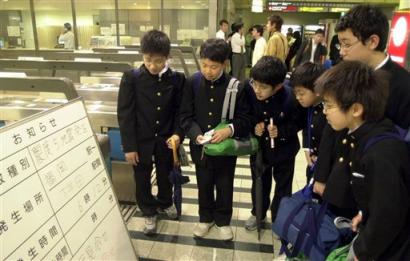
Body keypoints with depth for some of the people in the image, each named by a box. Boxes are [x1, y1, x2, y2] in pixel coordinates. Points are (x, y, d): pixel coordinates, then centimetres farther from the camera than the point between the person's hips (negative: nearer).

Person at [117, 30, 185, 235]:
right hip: (141, 140, -1)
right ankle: (149, 212, 38)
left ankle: (165, 203, 50)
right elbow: (125, 114, -11)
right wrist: (129, 146, -12)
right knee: (142, 180, 14)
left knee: (166, 175, 21)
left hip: (166, 140, 2)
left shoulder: (177, 79, -7)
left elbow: (181, 110, 0)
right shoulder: (131, 78, -13)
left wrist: (178, 133, -16)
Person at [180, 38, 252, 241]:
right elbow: (186, 115, -5)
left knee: (225, 187, 17)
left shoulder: (236, 86, -13)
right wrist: (196, 135, -22)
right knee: (204, 185, 21)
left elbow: (244, 118, -9)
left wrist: (230, 129, -28)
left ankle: (223, 220, 40)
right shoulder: (192, 83, -8)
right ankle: (206, 218, 44)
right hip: (200, 147, 2)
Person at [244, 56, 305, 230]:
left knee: (283, 186, 18)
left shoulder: (290, 98, -30)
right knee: (259, 182, 22)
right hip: (258, 147, 2)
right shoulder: (249, 90, -24)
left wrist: (281, 131, -26)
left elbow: (299, 123, -11)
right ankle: (258, 213, 48)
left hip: (283, 149, -2)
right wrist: (253, 127, -23)